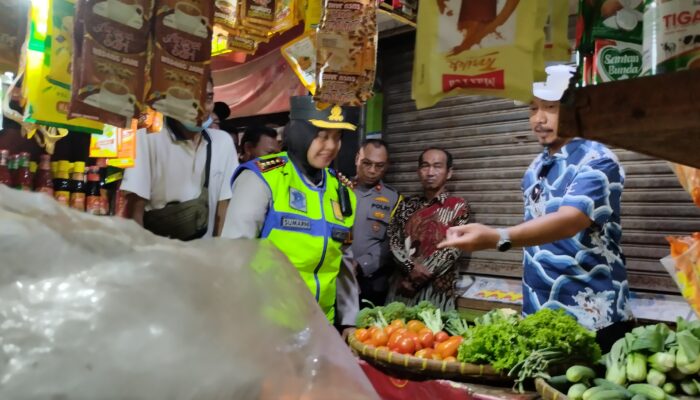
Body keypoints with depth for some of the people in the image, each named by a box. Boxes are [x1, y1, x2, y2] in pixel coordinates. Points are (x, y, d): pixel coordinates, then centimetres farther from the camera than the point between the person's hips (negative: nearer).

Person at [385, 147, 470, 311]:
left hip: (437, 289, -3)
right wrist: (411, 267, -14)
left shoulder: (458, 206, 1)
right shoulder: (407, 205, 11)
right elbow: (394, 242, 3)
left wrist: (417, 277, -11)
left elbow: (452, 249, -8)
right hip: (402, 286, 3)